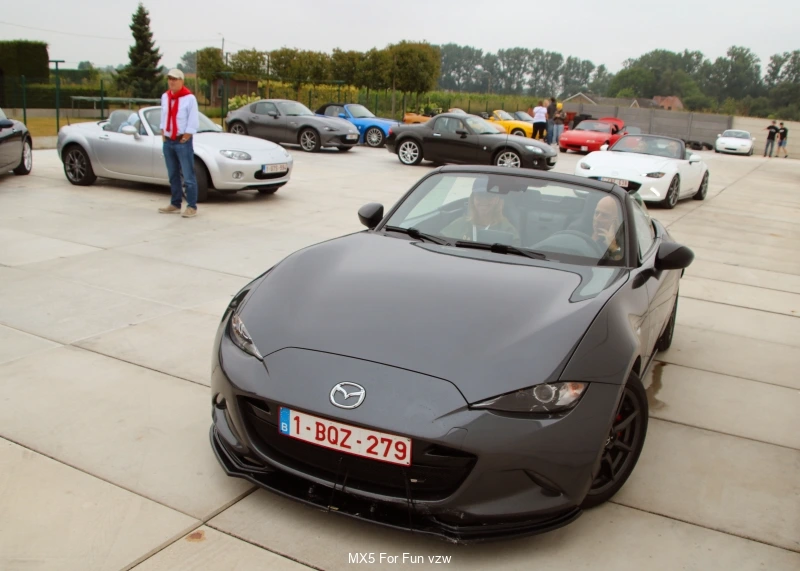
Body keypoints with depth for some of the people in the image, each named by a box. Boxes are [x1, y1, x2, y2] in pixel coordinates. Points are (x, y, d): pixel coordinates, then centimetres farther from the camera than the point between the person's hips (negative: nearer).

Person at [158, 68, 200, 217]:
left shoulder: (189, 98, -10)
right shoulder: (165, 96, 11)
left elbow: (193, 123, -11)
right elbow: (163, 117, 19)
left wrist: (184, 139, -12)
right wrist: (163, 135, 10)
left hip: (183, 142, -7)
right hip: (168, 142, 7)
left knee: (188, 176, -6)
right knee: (173, 176, 13)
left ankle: (192, 207, -3)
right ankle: (175, 204, 22)